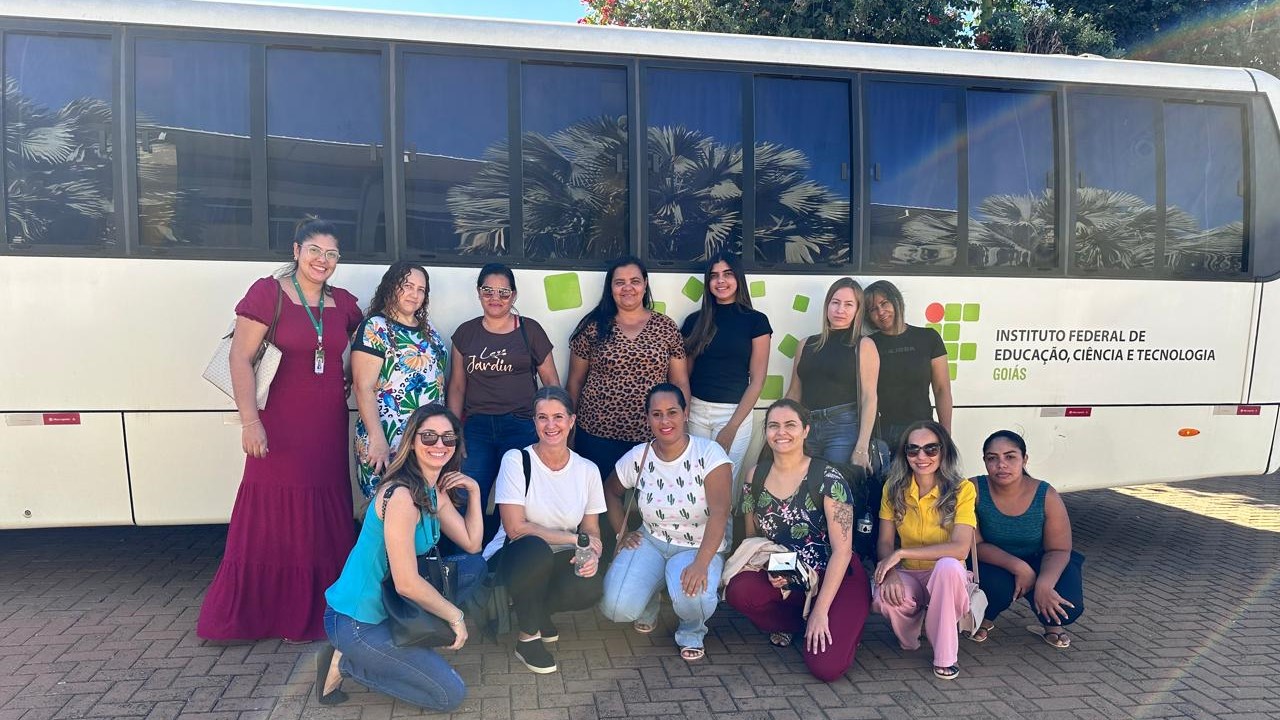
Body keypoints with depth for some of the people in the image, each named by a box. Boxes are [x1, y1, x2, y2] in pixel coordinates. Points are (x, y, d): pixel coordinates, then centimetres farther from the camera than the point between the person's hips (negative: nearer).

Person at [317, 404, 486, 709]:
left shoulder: (434, 492, 6)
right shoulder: (400, 495, -25)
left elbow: (472, 544, 8)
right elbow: (407, 583, -26)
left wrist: (474, 491, -1)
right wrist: (455, 615, -14)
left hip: (388, 602, 9)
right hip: (354, 623, -9)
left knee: (475, 567, 11)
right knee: (451, 694, -5)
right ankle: (345, 663, 3)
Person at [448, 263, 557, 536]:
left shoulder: (530, 330, 4)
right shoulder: (465, 333, 11)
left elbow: (551, 381, 5)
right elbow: (457, 386, 13)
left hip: (521, 425, -2)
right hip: (477, 427, 2)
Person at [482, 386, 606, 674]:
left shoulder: (587, 470, 0)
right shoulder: (516, 460, -11)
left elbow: (592, 530, 4)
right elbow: (515, 528, -17)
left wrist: (593, 554, -20)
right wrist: (575, 539, -18)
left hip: (557, 564, 3)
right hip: (512, 560, -3)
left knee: (592, 587, -30)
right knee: (535, 548, -38)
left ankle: (536, 612, 6)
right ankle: (527, 637, -13)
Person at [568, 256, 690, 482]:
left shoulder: (666, 327, 4)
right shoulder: (593, 327, 1)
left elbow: (680, 382, 6)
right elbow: (575, 382, 7)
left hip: (651, 438, 1)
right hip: (597, 436, -1)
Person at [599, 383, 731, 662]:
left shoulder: (709, 453, -16)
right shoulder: (638, 457, -4)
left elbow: (719, 512, -26)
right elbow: (611, 491, 17)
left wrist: (701, 564, -38)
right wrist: (621, 532, 4)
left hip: (700, 547, -3)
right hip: (651, 542, 3)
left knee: (693, 596, -36)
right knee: (616, 607, -20)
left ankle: (692, 633, 4)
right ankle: (648, 607, 20)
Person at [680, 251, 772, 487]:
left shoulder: (756, 321, -1)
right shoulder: (695, 321, 7)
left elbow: (757, 380, -3)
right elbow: (684, 374, 10)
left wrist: (732, 427, -10)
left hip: (735, 413, -2)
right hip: (696, 410, 2)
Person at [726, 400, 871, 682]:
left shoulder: (827, 478, -15)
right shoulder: (756, 477, 0)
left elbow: (842, 549, -16)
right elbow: (752, 537, 10)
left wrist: (821, 610, -18)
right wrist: (769, 569, -12)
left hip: (837, 579, -4)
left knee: (825, 667, -23)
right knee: (738, 591, -27)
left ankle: (842, 628, 13)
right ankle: (792, 624, 4)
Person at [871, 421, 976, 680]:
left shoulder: (962, 489, -12)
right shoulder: (894, 488, -2)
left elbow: (960, 548, -23)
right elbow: (885, 542, 0)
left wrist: (900, 554, -26)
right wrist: (890, 572, -23)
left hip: (946, 577, -2)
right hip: (906, 576, 2)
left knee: (948, 565, -39)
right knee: (883, 598, -34)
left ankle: (944, 656, -19)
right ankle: (909, 639, 5)